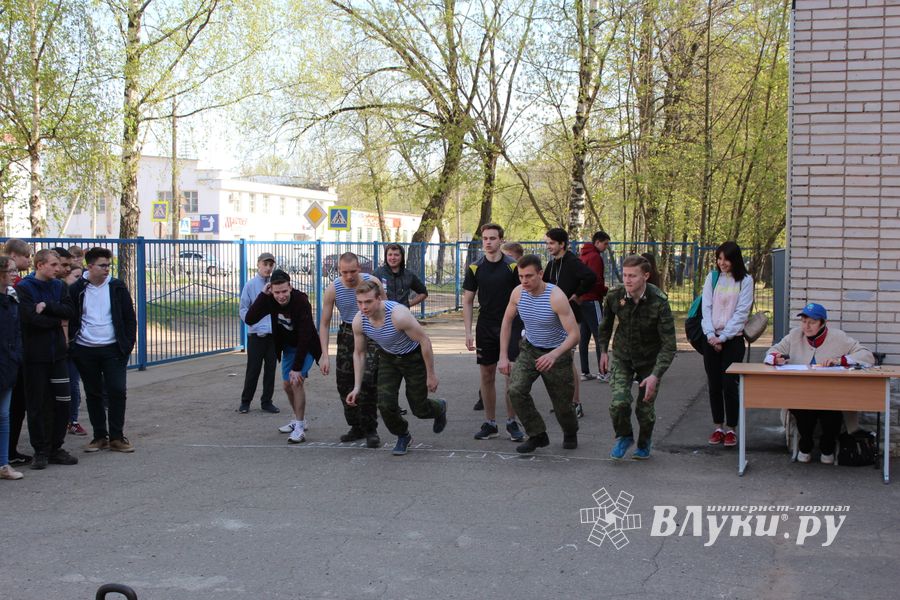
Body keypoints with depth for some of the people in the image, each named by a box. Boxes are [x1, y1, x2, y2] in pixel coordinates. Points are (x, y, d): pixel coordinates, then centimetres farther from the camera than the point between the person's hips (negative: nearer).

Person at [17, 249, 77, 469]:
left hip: (57, 353, 5)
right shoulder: (23, 288, -8)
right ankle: (41, 451, 11)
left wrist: (47, 306, -16)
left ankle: (55, 448, 15)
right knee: (37, 404, 2)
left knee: (62, 400, 4)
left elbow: (70, 311, -3)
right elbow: (31, 318, -19)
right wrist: (57, 320, -7)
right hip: (35, 354, -5)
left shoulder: (59, 286, 9)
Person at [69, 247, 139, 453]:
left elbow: (129, 318, 4)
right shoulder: (77, 289, 1)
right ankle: (100, 436, 18)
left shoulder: (117, 287, 2)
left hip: (113, 349, -1)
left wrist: (128, 343, -3)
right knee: (93, 394, 8)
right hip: (85, 350, 1)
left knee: (117, 391, -5)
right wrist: (72, 345, -2)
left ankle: (116, 437, 4)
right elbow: (70, 319, 6)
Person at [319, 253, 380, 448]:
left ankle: (371, 430, -6)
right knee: (344, 383, 4)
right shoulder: (333, 289, -11)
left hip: (371, 333, -3)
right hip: (347, 334, 3)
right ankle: (356, 427, 21)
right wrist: (325, 355, -12)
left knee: (367, 381, -17)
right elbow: (324, 324, -5)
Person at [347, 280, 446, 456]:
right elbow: (359, 353, -3)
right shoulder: (359, 321, -20)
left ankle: (440, 409, 42)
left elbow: (425, 341, -25)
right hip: (388, 358, 4)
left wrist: (431, 374, -19)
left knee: (419, 409, 4)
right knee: (385, 404, -12)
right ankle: (403, 436, 17)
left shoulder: (398, 314, -37)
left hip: (414, 357, -4)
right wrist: (357, 387, -4)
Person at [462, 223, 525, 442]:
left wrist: (524, 326, -7)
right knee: (487, 377, 6)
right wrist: (468, 332, 0)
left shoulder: (513, 266, -3)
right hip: (485, 328, 2)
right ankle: (490, 424, 16)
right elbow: (467, 301, 7)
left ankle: (512, 422, 8)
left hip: (510, 326, -2)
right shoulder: (475, 268, 3)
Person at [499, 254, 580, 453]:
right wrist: (503, 356, 0)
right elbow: (507, 321, 4)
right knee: (516, 390, -18)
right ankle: (537, 435, -2)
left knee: (562, 402, 7)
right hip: (530, 348, 4)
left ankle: (570, 433, 40)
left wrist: (554, 355, -45)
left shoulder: (556, 297, -28)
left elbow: (574, 334, -29)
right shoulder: (518, 292, -13)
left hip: (557, 353, -4)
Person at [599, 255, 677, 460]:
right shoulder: (614, 297, -18)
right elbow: (606, 323, 8)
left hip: (650, 360, -1)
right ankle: (624, 437, 16)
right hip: (622, 357, 2)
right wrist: (603, 350, 11)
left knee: (645, 408, 2)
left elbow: (669, 345, -26)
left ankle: (644, 444, 34)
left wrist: (655, 376, -35)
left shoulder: (659, 302, -28)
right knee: (618, 402, -16)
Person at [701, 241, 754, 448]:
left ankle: (731, 429, 3)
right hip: (711, 338, 3)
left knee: (729, 384, -6)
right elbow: (706, 307, 3)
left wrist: (723, 337, -12)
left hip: (733, 339, -3)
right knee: (714, 384, 5)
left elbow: (741, 313, -6)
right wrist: (710, 334, -10)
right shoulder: (712, 277, 8)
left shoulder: (745, 281, -1)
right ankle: (718, 427, 14)